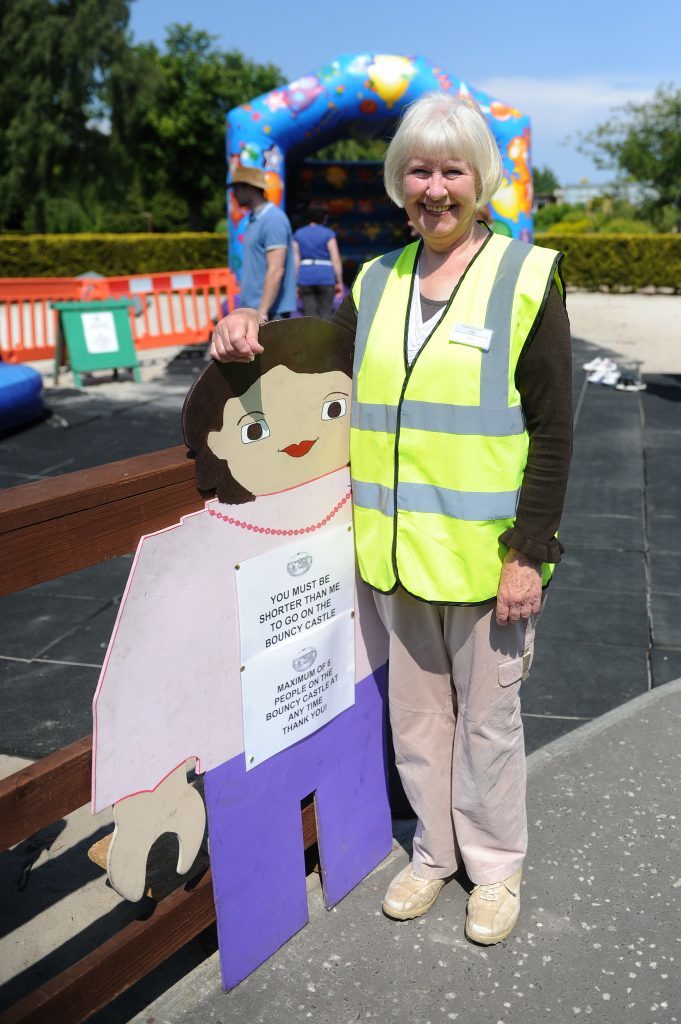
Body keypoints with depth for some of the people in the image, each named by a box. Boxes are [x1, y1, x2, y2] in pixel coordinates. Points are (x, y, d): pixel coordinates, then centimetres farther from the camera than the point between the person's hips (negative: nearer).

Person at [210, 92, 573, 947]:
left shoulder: (524, 279, -8)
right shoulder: (377, 283, 6)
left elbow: (553, 432, -10)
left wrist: (528, 554, -14)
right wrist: (251, 332, -6)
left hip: (485, 554, -4)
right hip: (398, 549, 5)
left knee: (487, 715, 12)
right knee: (415, 709, 18)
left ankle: (495, 864, 35)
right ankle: (435, 851, 39)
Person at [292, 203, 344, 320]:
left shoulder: (298, 234, 8)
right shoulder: (328, 234, -1)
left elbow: (295, 261, 3)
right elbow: (336, 259, -6)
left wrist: (296, 283, 6)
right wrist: (339, 282, -1)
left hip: (305, 277, 3)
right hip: (326, 277, -2)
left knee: (309, 314, 2)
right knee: (325, 313, 2)